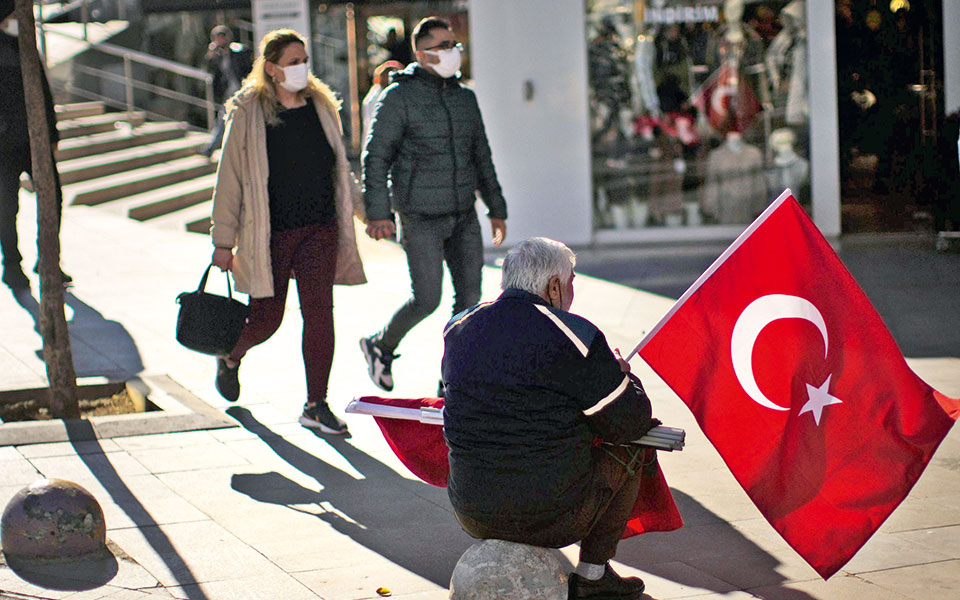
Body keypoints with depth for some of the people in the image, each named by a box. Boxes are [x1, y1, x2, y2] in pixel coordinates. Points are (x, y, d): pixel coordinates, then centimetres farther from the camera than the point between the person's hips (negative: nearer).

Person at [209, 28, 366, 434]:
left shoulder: (321, 107, 8)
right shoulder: (249, 113, -5)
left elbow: (339, 170, 20)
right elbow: (229, 179, -4)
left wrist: (366, 212, 19)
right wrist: (223, 241, -5)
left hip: (320, 229, 3)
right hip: (270, 233, -3)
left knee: (319, 311, -6)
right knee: (266, 319, 5)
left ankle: (316, 406, 1)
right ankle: (230, 358, 39)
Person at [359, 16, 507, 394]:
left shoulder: (465, 97, 13)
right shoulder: (400, 97, -6)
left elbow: (481, 157, 21)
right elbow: (375, 156, -8)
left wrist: (496, 209, 20)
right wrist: (378, 212, -17)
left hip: (464, 217, 6)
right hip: (421, 218, -6)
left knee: (469, 298, 2)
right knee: (427, 300, -8)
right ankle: (380, 346, 20)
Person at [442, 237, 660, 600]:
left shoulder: (458, 329, 5)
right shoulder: (576, 335, -12)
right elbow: (629, 423, -6)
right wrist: (623, 375, 16)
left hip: (471, 515, 6)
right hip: (549, 520, -6)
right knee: (626, 454, 20)